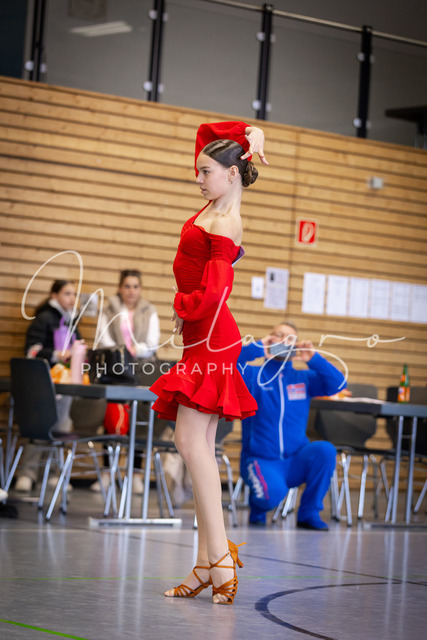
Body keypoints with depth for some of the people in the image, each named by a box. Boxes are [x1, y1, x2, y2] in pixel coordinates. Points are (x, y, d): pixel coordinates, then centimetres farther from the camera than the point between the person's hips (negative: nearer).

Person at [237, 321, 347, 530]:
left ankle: (309, 513, -8)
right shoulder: (253, 375, 3)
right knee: (273, 492, -33)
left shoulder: (304, 379, 12)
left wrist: (313, 359, -12)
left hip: (295, 461, 3)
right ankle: (258, 507, 8)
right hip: (261, 461, -3)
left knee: (325, 450, -27)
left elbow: (338, 384, -2)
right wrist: (257, 348, -17)